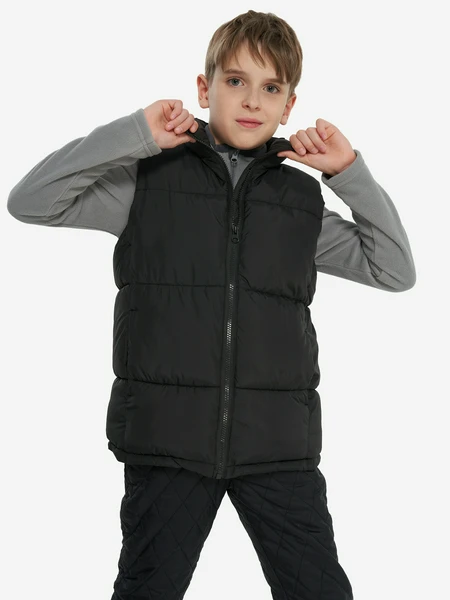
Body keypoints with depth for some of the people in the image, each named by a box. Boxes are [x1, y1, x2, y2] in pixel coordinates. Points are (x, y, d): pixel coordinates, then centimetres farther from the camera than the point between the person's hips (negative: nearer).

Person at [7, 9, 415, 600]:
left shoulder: (302, 198, 10)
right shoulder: (151, 178, 3)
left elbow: (396, 271, 11)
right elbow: (28, 202, -4)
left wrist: (350, 173, 2)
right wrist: (135, 135, -9)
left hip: (279, 441, 2)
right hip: (168, 435, -1)